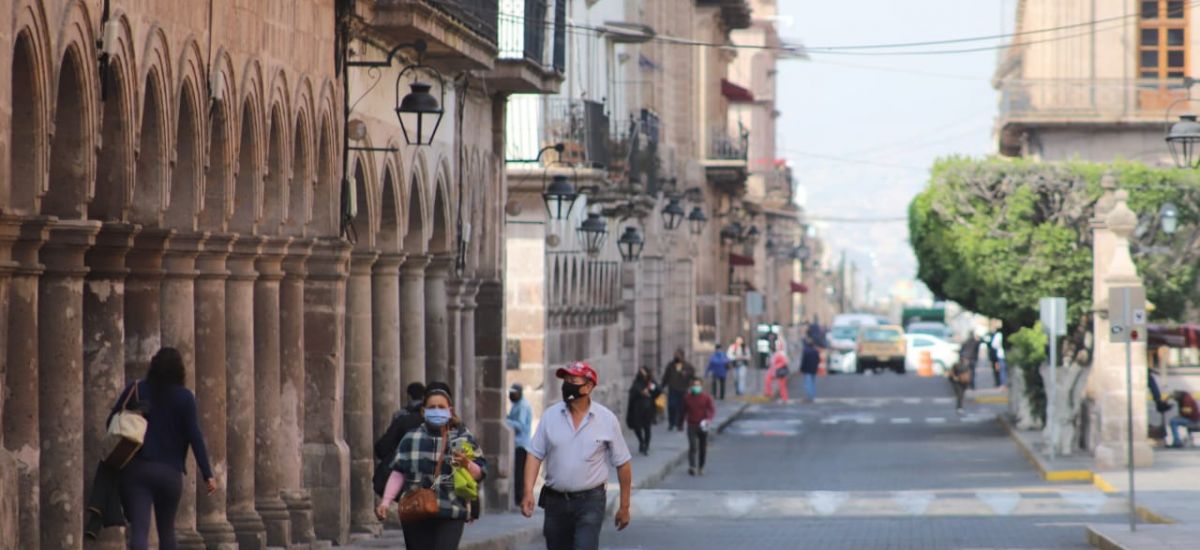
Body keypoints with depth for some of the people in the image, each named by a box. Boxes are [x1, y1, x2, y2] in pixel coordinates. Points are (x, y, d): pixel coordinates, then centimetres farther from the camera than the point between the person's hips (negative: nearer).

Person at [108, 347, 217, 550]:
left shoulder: (135, 390, 2)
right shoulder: (184, 398, -2)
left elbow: (111, 424, 4)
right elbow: (195, 436, -6)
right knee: (166, 530, 18)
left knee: (139, 531, -9)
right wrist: (207, 474, -5)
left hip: (136, 469, 0)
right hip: (170, 472, 0)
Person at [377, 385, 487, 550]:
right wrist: (386, 502, -6)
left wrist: (467, 464, -18)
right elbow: (398, 473, 4)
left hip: (450, 516, -2)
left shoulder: (463, 438, 5)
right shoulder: (411, 439, 8)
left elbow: (479, 473, 4)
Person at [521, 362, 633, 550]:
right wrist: (528, 492, -13)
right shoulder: (550, 416, 1)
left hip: (590, 501, -3)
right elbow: (535, 455, 0)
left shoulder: (606, 419, -4)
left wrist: (624, 506, 5)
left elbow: (623, 464, 3)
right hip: (556, 500, 3)